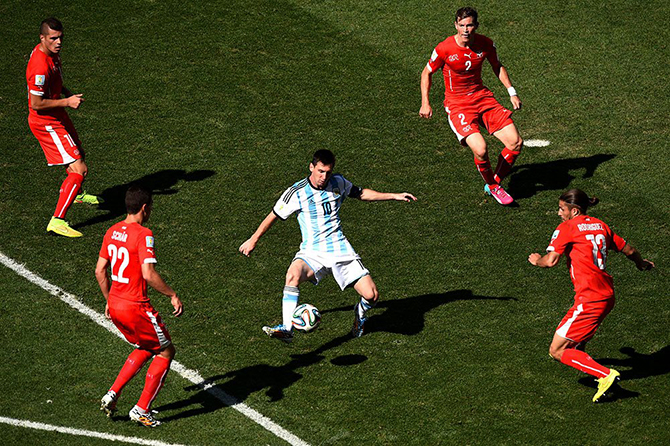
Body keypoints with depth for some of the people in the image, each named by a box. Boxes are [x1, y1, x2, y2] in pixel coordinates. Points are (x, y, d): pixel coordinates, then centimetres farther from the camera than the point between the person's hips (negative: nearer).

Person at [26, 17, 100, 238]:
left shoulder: (51, 52, -1)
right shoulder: (40, 66, -32)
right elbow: (36, 104, -28)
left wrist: (66, 92, 3)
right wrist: (67, 102, -24)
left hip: (58, 118, 10)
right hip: (46, 123, -10)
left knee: (78, 153, 31)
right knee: (79, 169, -15)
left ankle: (75, 193, 61)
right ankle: (57, 221, -15)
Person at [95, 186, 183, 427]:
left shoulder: (112, 231, 7)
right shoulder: (143, 235, -17)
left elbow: (100, 270, 13)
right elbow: (148, 274, -25)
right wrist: (173, 295, -14)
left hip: (115, 306, 8)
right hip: (136, 308, -8)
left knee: (146, 348, 27)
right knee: (166, 351, 10)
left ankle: (112, 394, 18)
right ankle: (142, 410, 10)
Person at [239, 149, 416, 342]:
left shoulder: (338, 183, 3)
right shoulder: (296, 192, -7)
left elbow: (361, 193, 22)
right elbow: (274, 216, 6)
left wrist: (394, 196, 18)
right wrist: (253, 240, 13)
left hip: (340, 249, 3)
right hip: (312, 252, -3)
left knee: (371, 295, -10)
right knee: (293, 274, -37)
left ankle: (360, 313, 27)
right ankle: (286, 329, -40)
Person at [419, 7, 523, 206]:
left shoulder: (486, 44, -5)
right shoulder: (444, 49, -15)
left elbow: (498, 67, 15)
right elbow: (427, 73, 1)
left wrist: (512, 92, 7)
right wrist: (425, 103, -5)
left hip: (482, 97, 4)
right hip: (457, 105, -4)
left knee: (516, 142, -8)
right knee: (480, 149, -26)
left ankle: (495, 181, 15)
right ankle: (492, 186, 4)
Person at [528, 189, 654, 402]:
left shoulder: (567, 228, -7)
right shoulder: (600, 225, 14)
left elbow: (550, 261, -18)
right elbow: (628, 250, 26)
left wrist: (536, 260, 5)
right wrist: (641, 262, 47)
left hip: (590, 300, -8)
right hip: (608, 296, 9)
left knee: (557, 351, -7)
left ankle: (606, 374, -16)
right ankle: (577, 350, 65)